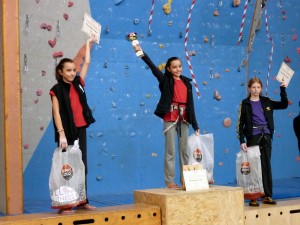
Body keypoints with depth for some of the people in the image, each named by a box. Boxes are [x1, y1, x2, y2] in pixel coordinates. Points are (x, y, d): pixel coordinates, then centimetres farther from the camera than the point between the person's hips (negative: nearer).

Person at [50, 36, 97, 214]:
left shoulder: (78, 83, 8)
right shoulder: (57, 90, -6)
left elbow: (87, 62, 18)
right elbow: (56, 113, -12)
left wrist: (88, 45, 25)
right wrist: (61, 134, -20)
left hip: (81, 129, 6)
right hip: (67, 132, -5)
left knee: (82, 166, 9)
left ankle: (82, 201, 17)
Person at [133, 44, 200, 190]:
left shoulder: (186, 82, 13)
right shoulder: (166, 80, 3)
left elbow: (190, 103, 12)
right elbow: (153, 67, -10)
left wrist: (195, 125, 11)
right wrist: (142, 53, -23)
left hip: (184, 119, 4)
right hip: (170, 118, -4)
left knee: (184, 150, 8)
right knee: (170, 151, -2)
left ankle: (185, 180, 15)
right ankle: (169, 181, 2)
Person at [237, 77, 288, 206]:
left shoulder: (266, 102, 11)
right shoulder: (245, 104, 1)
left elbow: (284, 105, 14)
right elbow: (240, 124, -2)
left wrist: (283, 90, 4)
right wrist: (242, 141, -11)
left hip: (266, 137, 4)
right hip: (253, 137, -4)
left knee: (266, 166, 6)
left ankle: (267, 196, 12)